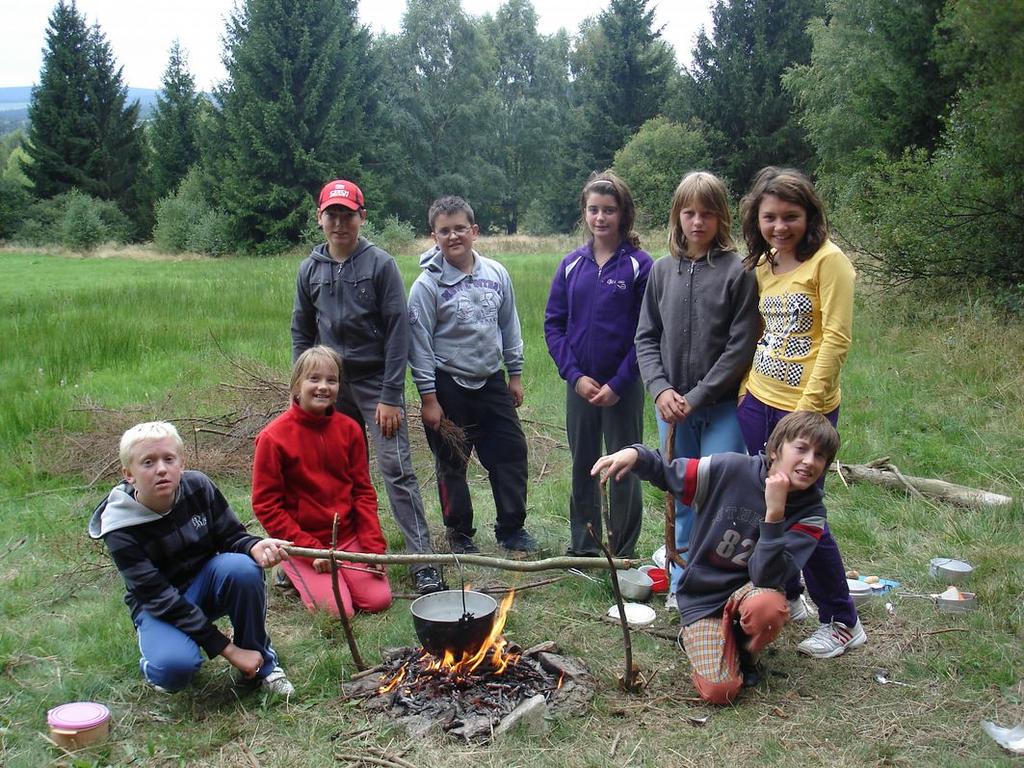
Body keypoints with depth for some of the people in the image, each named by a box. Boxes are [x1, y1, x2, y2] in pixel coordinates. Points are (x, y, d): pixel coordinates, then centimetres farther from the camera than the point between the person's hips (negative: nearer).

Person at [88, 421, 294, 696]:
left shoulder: (198, 486, -15)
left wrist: (255, 546, -33)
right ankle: (153, 666, 6)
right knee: (175, 666, -33)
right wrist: (227, 649, -28)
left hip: (207, 583, 3)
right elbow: (159, 598, -25)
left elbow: (232, 536, -5)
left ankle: (262, 664, -9)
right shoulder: (120, 530, -23)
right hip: (159, 609, -3)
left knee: (243, 567, -30)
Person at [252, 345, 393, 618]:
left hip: (348, 536, 4)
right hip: (302, 541, -4)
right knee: (337, 611, -16)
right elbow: (266, 504, -10)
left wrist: (374, 546, -6)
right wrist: (311, 550, -15)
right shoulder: (273, 437, -12)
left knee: (379, 600, -10)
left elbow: (364, 491, 4)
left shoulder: (349, 429, 0)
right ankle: (293, 572, 12)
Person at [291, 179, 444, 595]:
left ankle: (422, 560, -4)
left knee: (396, 469, -8)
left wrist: (391, 396, -13)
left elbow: (397, 331, -9)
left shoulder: (381, 264, -6)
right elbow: (301, 332, 14)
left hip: (376, 382, -4)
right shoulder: (309, 269, 6)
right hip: (331, 385, 4)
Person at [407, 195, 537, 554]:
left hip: (491, 380, 4)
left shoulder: (496, 274, 1)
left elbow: (509, 326, 10)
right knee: (452, 464, 7)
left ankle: (511, 527, 22)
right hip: (448, 386, -4)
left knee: (511, 453, 6)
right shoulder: (427, 284, -11)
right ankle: (459, 532, 23)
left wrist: (515, 374, 11)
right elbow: (419, 344, -10)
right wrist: (428, 397, -12)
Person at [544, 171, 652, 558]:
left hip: (623, 387, -3)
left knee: (624, 470, 6)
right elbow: (553, 324, 3)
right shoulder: (572, 264, 4)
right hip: (579, 384, 4)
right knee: (582, 467, 14)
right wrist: (575, 375, -8)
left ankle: (624, 554, 19)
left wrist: (618, 384, -13)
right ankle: (582, 546, 28)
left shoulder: (639, 264, -7)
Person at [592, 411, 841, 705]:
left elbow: (767, 577, -24)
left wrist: (774, 513, -34)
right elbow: (667, 474, -5)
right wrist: (635, 454, -26)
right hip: (702, 597, -1)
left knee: (768, 607, -36)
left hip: (749, 589, 1)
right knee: (719, 691, -18)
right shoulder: (731, 469, -17)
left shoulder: (810, 512, -14)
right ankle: (696, 636, 16)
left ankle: (745, 651, 1)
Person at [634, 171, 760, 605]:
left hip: (722, 406, -4)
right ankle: (682, 586, 28)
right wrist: (660, 389, -7)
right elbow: (646, 337, 8)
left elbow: (741, 346, -10)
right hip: (672, 407, 4)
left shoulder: (737, 272, -7)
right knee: (681, 499, 14)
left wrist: (697, 396, -13)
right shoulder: (663, 270, 6)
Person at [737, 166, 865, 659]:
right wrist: (744, 392, 7)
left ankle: (842, 622, 18)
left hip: (806, 410, -6)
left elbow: (836, 338, -15)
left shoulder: (827, 260, -10)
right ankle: (785, 599, 34)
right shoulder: (761, 266, 11)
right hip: (757, 403, 7)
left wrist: (807, 409, -19)